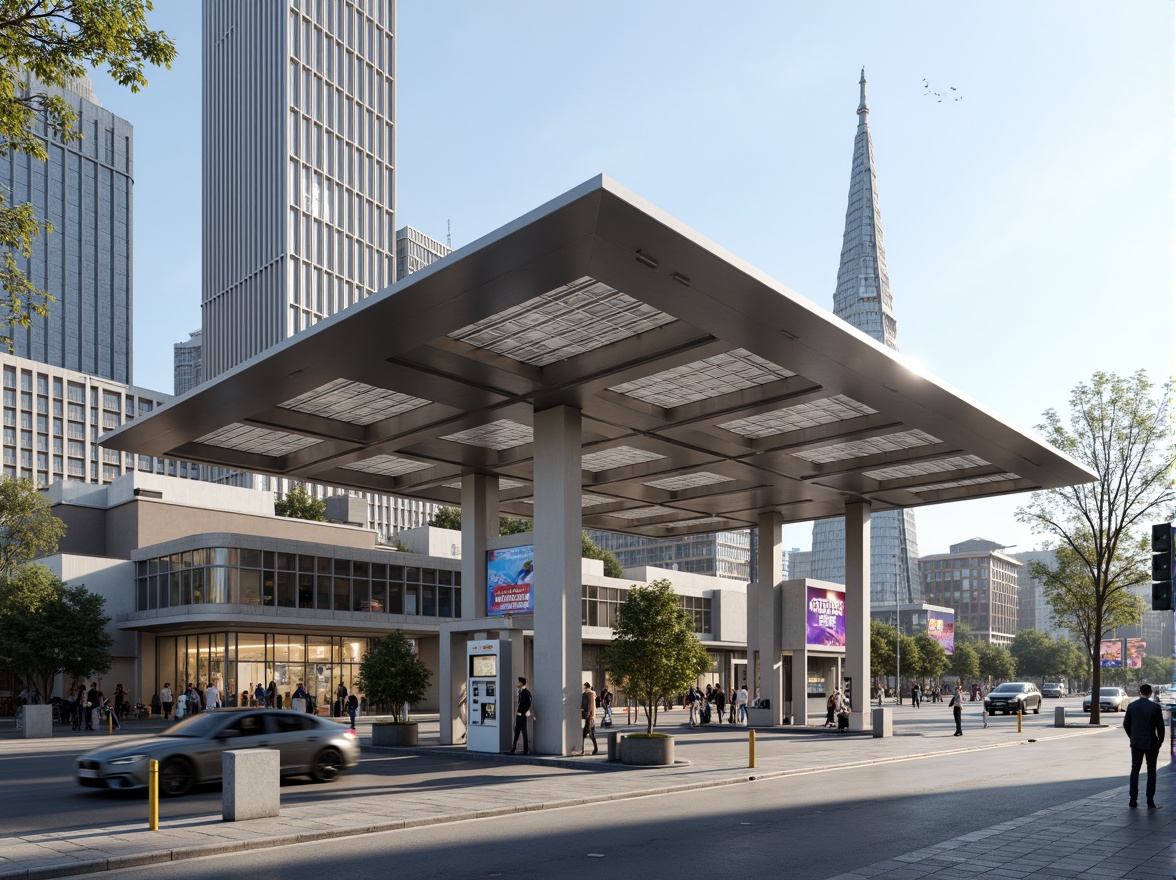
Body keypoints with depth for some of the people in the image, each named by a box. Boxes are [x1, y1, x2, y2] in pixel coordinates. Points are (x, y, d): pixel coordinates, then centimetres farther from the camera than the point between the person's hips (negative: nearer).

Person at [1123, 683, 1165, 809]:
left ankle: (1133, 799, 5)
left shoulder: (1131, 706, 0)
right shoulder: (1155, 707, -11)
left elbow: (1126, 724, 5)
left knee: (1135, 770, 9)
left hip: (1136, 743, 2)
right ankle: (1150, 801, 6)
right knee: (1151, 771, 8)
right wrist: (1160, 741, 3)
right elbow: (1160, 726, -11)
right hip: (1151, 743, -2)